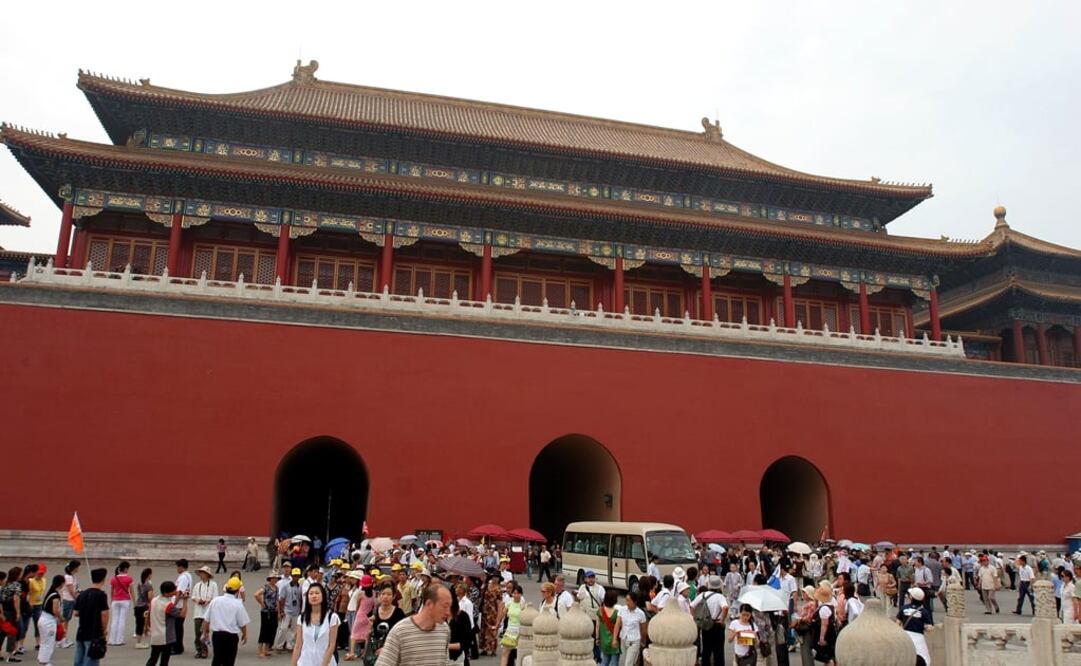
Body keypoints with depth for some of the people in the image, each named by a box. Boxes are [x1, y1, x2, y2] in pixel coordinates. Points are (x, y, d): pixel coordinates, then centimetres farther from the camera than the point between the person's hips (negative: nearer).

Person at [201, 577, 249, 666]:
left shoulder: (215, 601, -1)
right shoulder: (238, 604, -11)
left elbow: (206, 620, 5)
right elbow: (242, 624, -5)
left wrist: (205, 633, 20)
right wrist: (245, 635, 12)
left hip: (216, 634, 4)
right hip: (231, 636, -3)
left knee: (217, 658, 17)